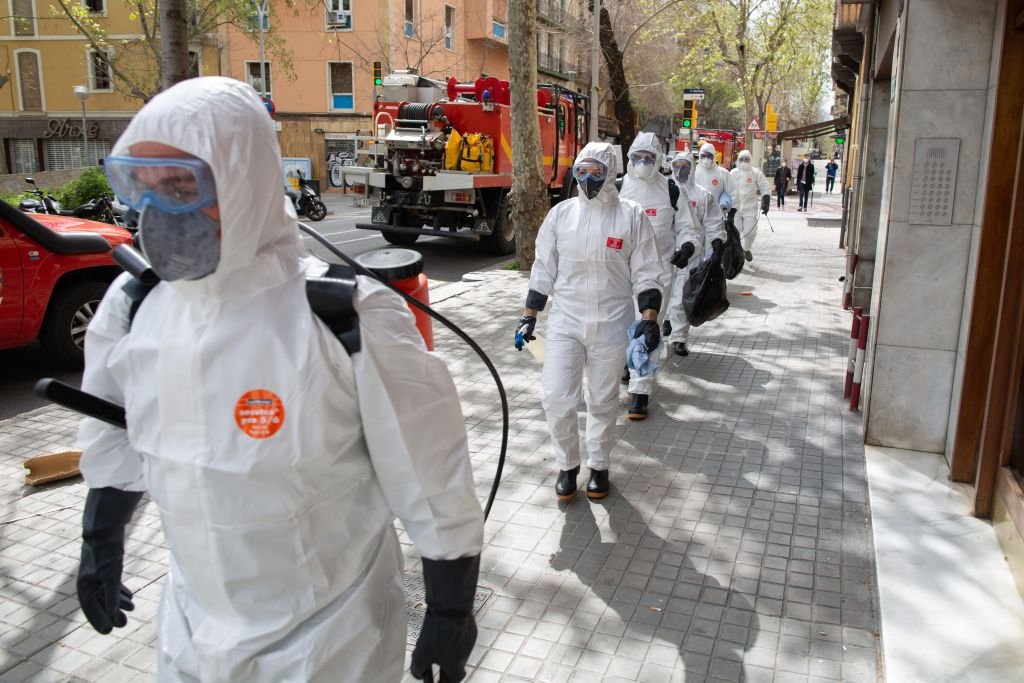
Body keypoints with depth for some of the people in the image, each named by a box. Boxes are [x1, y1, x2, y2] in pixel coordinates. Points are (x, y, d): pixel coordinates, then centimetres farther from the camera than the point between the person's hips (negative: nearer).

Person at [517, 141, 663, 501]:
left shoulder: (632, 216, -3)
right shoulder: (560, 213, 1)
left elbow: (646, 273, -1)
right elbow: (543, 269, 7)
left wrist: (650, 319, -11)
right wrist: (528, 316, 5)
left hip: (611, 325, -1)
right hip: (565, 322, 1)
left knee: (603, 402, 11)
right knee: (556, 399, -4)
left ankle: (599, 466, 32)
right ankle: (567, 465, 20)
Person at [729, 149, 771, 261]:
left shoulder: (756, 173, -2)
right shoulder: (733, 173, 1)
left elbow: (765, 189, 2)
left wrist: (765, 203, -7)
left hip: (750, 208, -1)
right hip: (735, 207, 1)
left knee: (751, 231, -2)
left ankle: (746, 250, 25)